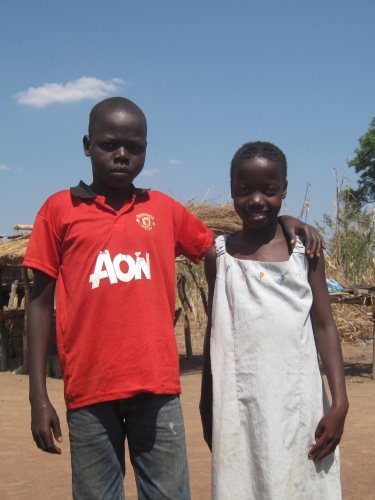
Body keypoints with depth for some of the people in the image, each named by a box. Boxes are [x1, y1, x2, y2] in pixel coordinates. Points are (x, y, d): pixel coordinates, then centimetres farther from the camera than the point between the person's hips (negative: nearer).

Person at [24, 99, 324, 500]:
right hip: (89, 392, -1)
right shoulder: (59, 209, 6)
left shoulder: (164, 210, 12)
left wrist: (281, 221, 6)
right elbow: (41, 303, 6)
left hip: (157, 388, 2)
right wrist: (39, 397, 0)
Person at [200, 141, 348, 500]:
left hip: (299, 403, 0)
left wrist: (340, 402, -5)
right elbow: (215, 331, 9)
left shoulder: (305, 248, 1)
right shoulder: (219, 253, 3)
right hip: (239, 405, 0)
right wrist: (206, 406, 12)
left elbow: (324, 326, 2)